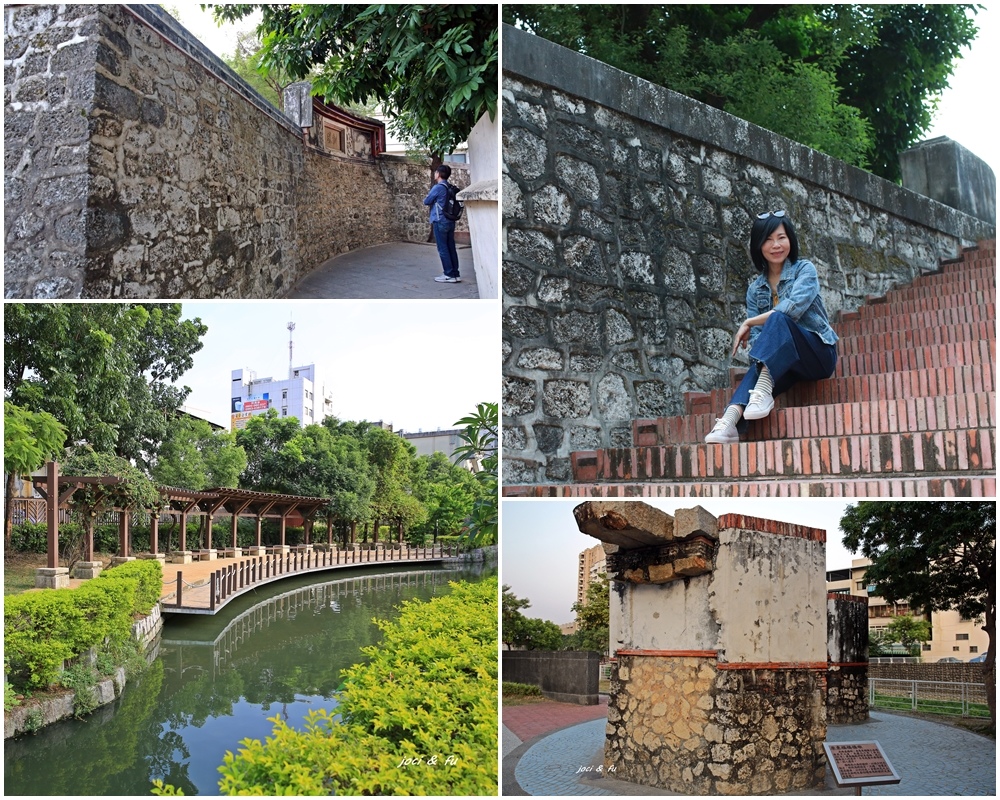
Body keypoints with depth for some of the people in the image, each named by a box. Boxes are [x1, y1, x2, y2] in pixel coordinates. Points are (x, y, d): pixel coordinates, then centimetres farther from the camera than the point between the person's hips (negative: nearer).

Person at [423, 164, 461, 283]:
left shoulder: (437, 187, -13)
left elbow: (426, 201, -4)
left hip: (440, 221, -7)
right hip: (450, 221, 7)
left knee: (443, 249, -2)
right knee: (451, 248, 9)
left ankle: (449, 275, -2)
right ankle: (455, 274, 10)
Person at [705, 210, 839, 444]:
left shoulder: (804, 269, 1)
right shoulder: (755, 289, 13)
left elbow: (793, 308, -18)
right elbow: (756, 337, 5)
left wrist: (749, 322, -12)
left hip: (819, 354, -4)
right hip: (783, 362, 4)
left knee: (778, 319, -33)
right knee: (757, 367, -32)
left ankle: (762, 391, -48)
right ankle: (729, 422, -55)